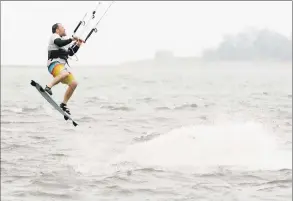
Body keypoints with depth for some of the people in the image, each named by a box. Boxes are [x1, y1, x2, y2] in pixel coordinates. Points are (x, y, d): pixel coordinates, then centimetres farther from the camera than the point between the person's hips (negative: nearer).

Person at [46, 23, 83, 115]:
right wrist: (72, 39, -12)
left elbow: (71, 53, 30)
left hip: (63, 65, 9)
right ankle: (48, 87, -38)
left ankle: (64, 104, 5)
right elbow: (60, 43, -19)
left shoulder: (63, 40, 30)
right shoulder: (54, 36, 3)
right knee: (65, 74, -39)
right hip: (55, 63, -9)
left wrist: (77, 45, 18)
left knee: (73, 83, -1)